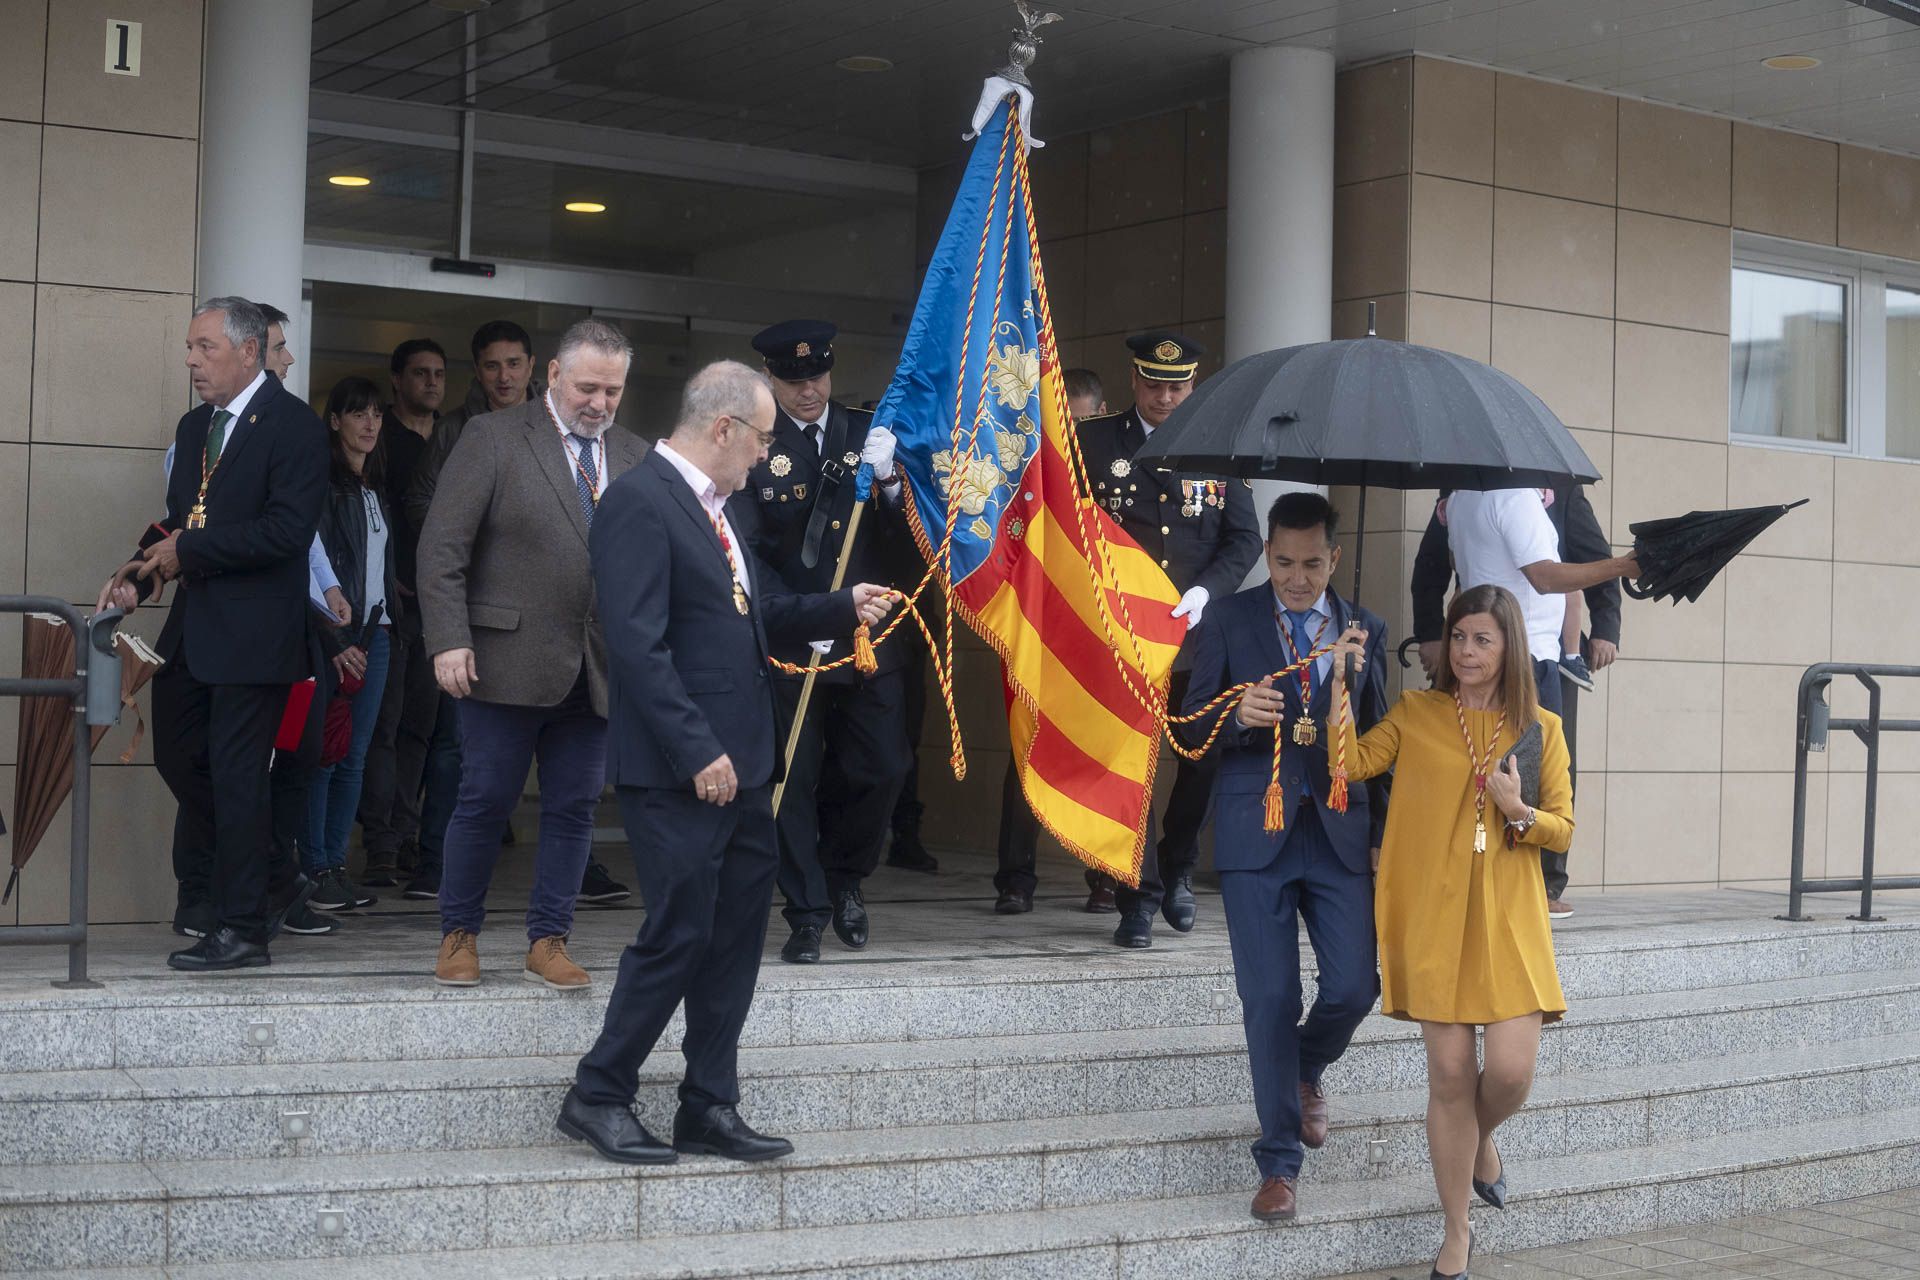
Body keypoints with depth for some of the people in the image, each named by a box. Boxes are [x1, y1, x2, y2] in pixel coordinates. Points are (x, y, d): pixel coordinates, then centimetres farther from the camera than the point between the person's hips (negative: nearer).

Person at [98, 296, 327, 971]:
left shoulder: (292, 425, -11)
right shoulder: (194, 427, 15)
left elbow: (289, 529, -21)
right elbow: (178, 520, 18)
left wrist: (188, 551, -17)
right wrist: (139, 574, -1)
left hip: (254, 630, -8)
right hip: (193, 627, 8)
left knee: (236, 776, -4)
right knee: (179, 758, 17)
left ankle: (240, 929, 4)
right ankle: (221, 879, 38)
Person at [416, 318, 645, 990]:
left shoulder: (633, 455, 11)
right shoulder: (493, 437, -1)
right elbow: (442, 548, -5)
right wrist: (449, 640, -13)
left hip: (597, 670, 4)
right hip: (507, 661, -4)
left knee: (574, 809, 7)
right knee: (484, 803, 3)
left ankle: (548, 941, 18)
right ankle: (459, 934, 18)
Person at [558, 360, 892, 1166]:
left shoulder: (725, 504, 14)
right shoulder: (639, 502, -14)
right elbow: (638, 645, -20)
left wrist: (843, 609, 8)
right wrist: (699, 752, -21)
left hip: (738, 764, 9)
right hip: (680, 770, -9)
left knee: (734, 940, 11)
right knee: (677, 935, -4)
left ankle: (709, 1110, 21)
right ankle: (598, 1097, 11)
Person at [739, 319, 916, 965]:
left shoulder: (868, 432, 6)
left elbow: (911, 528, 2)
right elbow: (747, 552, -5)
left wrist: (889, 480, -16)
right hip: (790, 643, -3)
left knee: (881, 768, 4)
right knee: (794, 779, 1)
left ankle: (843, 876, 29)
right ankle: (807, 913, 13)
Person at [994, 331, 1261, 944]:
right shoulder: (1093, 442, 3)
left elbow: (1244, 538, 6)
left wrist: (1204, 592, -9)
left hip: (1198, 635, 2)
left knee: (1202, 763, 7)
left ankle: (1177, 871, 30)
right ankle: (1138, 895, 6)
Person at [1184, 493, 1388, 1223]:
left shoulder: (1365, 630, 9)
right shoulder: (1228, 622, 2)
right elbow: (1194, 728, 1)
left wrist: (1381, 834, 7)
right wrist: (1238, 715, -20)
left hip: (1340, 832, 2)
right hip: (1256, 831, -2)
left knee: (1354, 986, -4)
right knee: (1269, 1000, -2)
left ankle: (1307, 1070, 32)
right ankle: (1279, 1161, 11)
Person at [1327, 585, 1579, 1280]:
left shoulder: (1541, 728, 7)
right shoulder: (1416, 713, 6)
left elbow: (1564, 828, 8)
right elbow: (1353, 762, -7)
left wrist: (1520, 811, -12)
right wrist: (1340, 683, -13)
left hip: (1508, 921, 1)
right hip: (1435, 916, 0)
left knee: (1511, 1071, -9)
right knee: (1450, 1074, 1)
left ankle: (1482, 1138, 30)